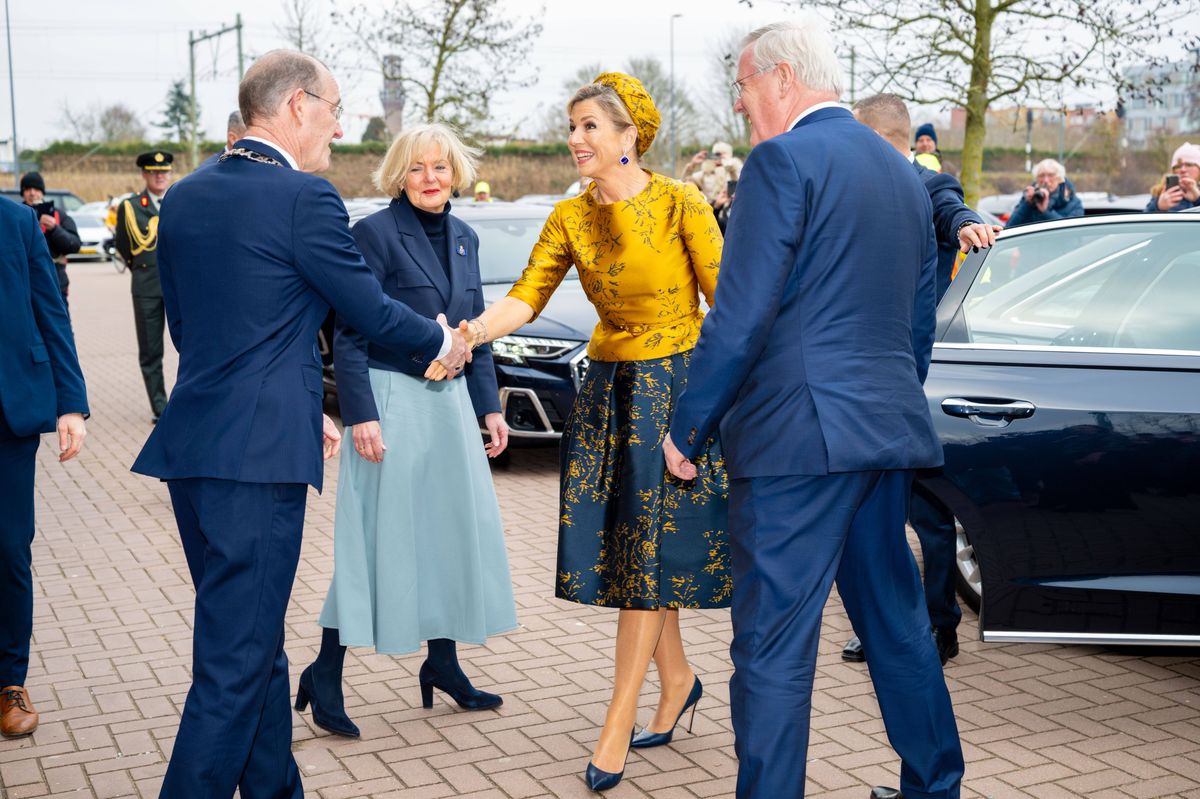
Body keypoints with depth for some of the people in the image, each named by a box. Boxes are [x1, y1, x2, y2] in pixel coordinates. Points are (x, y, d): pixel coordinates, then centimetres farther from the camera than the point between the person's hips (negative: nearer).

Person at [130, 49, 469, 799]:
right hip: (259, 455, -9)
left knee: (256, 644, 20)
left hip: (192, 452, 9)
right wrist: (443, 342, 17)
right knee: (234, 660, -1)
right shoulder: (305, 197, -12)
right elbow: (371, 310, -4)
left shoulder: (184, 197, 12)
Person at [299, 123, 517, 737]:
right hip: (392, 403, -7)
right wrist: (361, 415, -18)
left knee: (456, 531, 10)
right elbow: (350, 335, -12)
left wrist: (489, 406, 13)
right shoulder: (375, 233, -9)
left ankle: (443, 662, 24)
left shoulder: (463, 238, 11)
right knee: (380, 538, -4)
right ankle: (325, 675, 8)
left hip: (450, 403, 7)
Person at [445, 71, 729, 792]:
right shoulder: (570, 217, 4)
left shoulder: (681, 204, -11)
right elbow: (526, 297, -4)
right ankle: (677, 679, 30)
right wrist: (466, 336, -21)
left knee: (649, 548, -1)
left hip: (675, 384, -5)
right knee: (625, 546, 8)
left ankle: (618, 724, 5)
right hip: (609, 387, 5)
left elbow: (726, 299, -11)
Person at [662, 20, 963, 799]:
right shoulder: (903, 173, 16)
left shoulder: (784, 159, -9)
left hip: (796, 439, -9)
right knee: (898, 622, 20)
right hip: (890, 435, 9)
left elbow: (742, 315, -16)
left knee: (773, 644, -3)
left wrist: (687, 429, -8)